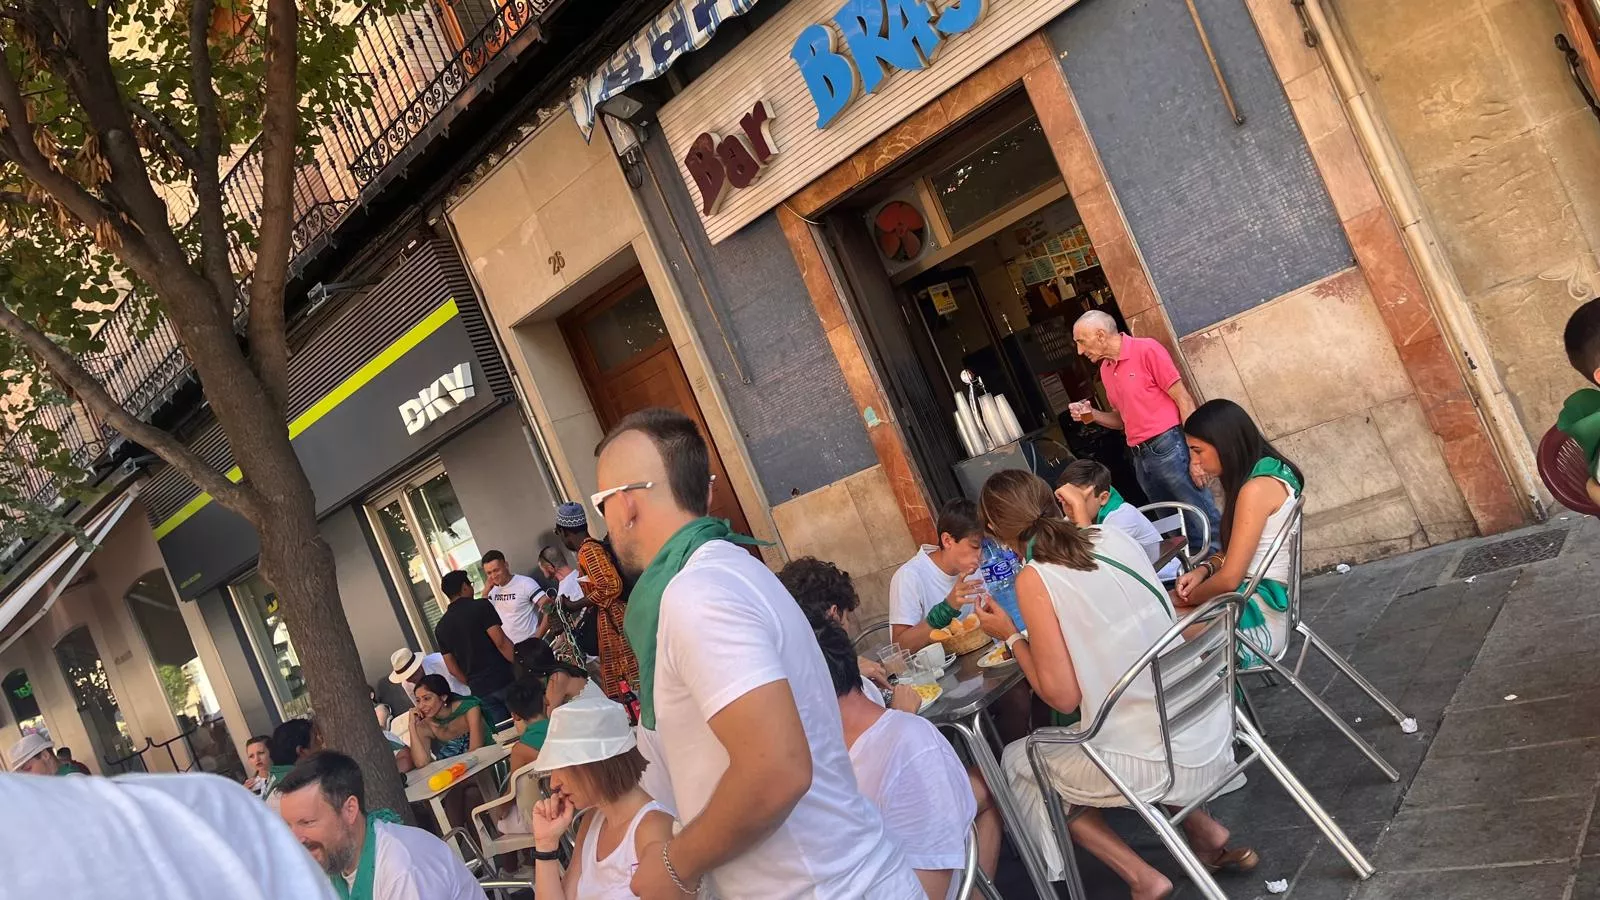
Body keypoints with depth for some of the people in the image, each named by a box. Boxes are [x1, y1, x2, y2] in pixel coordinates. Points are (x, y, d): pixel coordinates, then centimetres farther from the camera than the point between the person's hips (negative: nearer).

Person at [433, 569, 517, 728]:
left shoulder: (441, 627, 10)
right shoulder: (481, 606, -7)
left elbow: (452, 667, 11)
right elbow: (501, 642, -15)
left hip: (479, 690, 5)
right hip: (503, 679, -5)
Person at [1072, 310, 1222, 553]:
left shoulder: (1146, 350, -7)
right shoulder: (1105, 369, 13)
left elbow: (1184, 401, -8)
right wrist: (1093, 415, 3)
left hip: (1168, 448, -7)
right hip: (1140, 458, 7)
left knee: (1205, 521, -5)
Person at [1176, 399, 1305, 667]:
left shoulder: (1257, 488, -20)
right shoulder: (1270, 473, 10)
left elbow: (1229, 579, -19)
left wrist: (1186, 600, -3)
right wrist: (1204, 569, 3)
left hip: (1257, 620, -10)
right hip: (1256, 604, 10)